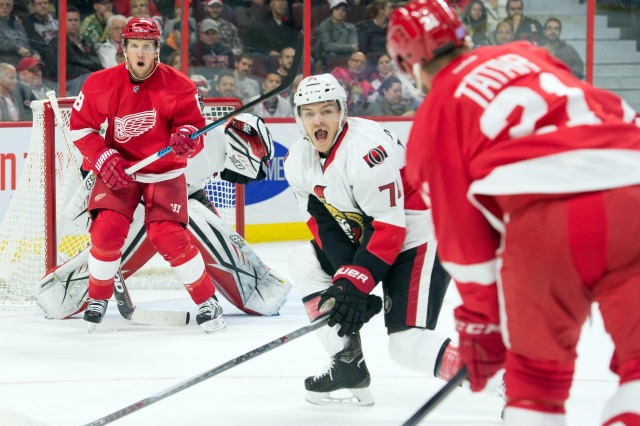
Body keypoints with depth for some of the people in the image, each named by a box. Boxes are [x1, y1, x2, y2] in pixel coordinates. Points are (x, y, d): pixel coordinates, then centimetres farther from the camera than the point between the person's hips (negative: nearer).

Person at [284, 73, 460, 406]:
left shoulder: (367, 148, -27)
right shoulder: (298, 161, 0)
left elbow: (389, 226, -26)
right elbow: (324, 225, 0)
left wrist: (356, 283, -28)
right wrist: (345, 280, -14)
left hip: (418, 237, -9)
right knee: (305, 263, 5)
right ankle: (348, 365, 7)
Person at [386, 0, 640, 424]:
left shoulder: (433, 120, 18)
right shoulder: (526, 55, 28)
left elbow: (460, 227, 17)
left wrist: (481, 321, 23)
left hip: (541, 215, -2)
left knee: (536, 369, 16)